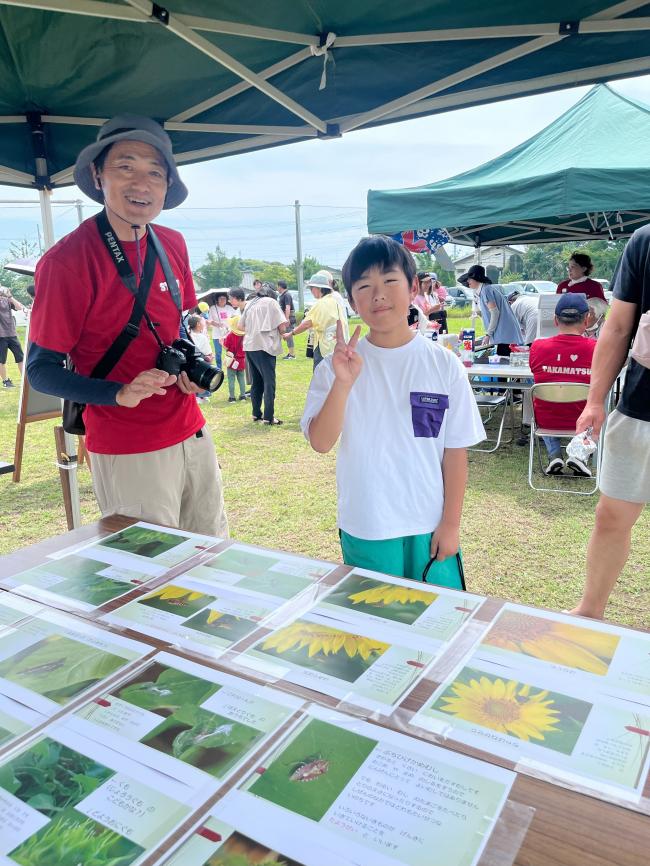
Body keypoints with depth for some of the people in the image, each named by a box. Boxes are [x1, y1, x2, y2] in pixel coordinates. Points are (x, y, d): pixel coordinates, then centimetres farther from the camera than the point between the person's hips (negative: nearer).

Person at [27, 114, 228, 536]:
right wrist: (121, 393, -27)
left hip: (192, 433, 6)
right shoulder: (66, 260, -16)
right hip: (129, 453, -6)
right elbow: (41, 370, -12)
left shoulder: (173, 244, 3)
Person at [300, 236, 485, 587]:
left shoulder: (443, 364, -6)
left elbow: (455, 451, -3)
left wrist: (451, 523, -2)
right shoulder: (339, 366, -6)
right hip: (364, 529, 0)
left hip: (430, 527, 0)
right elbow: (320, 442, -14)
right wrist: (343, 383, -27)